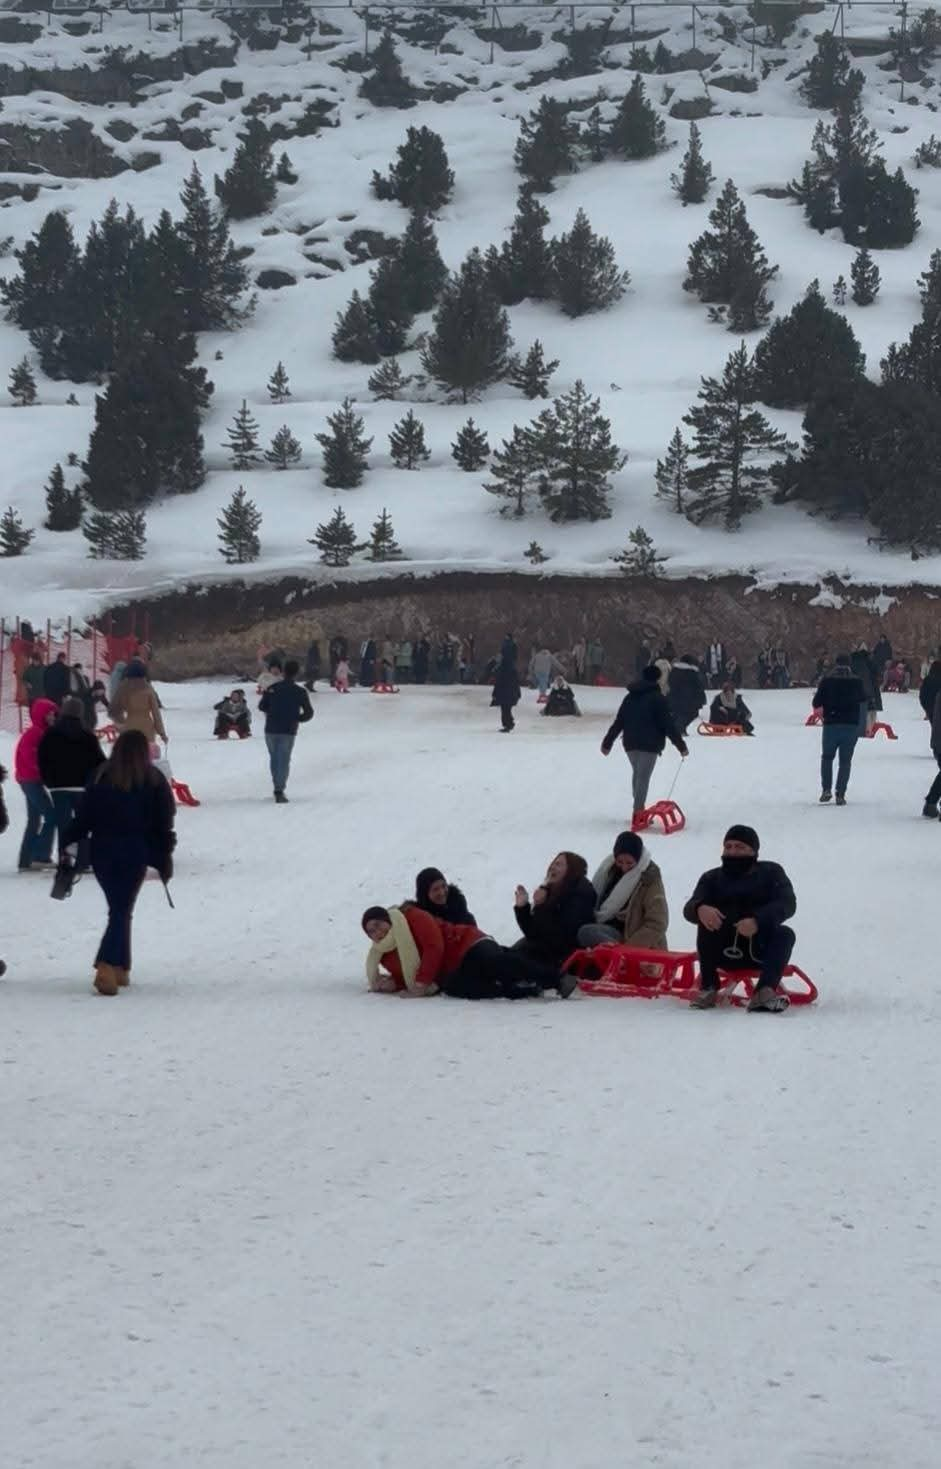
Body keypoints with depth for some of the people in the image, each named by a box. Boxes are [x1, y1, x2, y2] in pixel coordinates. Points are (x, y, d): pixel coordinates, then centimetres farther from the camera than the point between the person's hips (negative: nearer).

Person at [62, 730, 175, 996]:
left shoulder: (100, 777, 2)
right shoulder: (154, 781, -1)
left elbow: (82, 816, 0)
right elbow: (164, 823, 1)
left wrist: (70, 845, 6)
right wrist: (164, 860, 7)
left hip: (102, 851, 2)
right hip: (135, 853, -2)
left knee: (119, 907, 18)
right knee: (122, 911, -4)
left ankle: (120, 967, 19)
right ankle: (108, 965, -23)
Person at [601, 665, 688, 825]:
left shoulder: (630, 697, 11)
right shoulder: (657, 698, -8)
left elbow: (618, 722, 15)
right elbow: (668, 725, -10)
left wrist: (608, 742, 22)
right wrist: (681, 746, -5)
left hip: (630, 743, 6)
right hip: (649, 744, -6)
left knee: (637, 774, 19)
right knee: (643, 777, -7)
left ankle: (639, 808, 22)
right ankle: (638, 812, -14)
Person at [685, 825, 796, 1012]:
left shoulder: (771, 872, 10)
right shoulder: (712, 878, 14)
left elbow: (787, 904, -8)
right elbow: (690, 908, -3)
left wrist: (758, 921, -28)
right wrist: (700, 909, -30)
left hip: (759, 950, -1)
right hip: (724, 951, 1)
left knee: (785, 934, -28)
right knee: (706, 921, -25)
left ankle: (765, 991, -44)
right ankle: (708, 988, -28)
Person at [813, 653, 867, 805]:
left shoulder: (827, 680, -6)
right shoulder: (857, 682, -1)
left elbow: (816, 703, -5)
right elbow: (863, 699, 16)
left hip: (831, 724, 0)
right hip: (851, 725, 1)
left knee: (827, 757, 16)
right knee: (845, 760, 6)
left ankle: (826, 789, 3)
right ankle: (840, 794, -1)